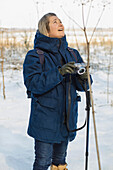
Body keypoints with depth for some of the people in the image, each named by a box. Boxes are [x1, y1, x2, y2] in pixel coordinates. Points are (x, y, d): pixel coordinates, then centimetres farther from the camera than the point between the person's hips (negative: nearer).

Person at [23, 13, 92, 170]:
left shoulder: (72, 54, 9)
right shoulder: (35, 56, -6)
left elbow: (82, 86, 9)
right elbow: (32, 83, -19)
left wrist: (83, 77, -15)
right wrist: (58, 73, -28)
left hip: (67, 118, 5)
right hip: (44, 120, -5)